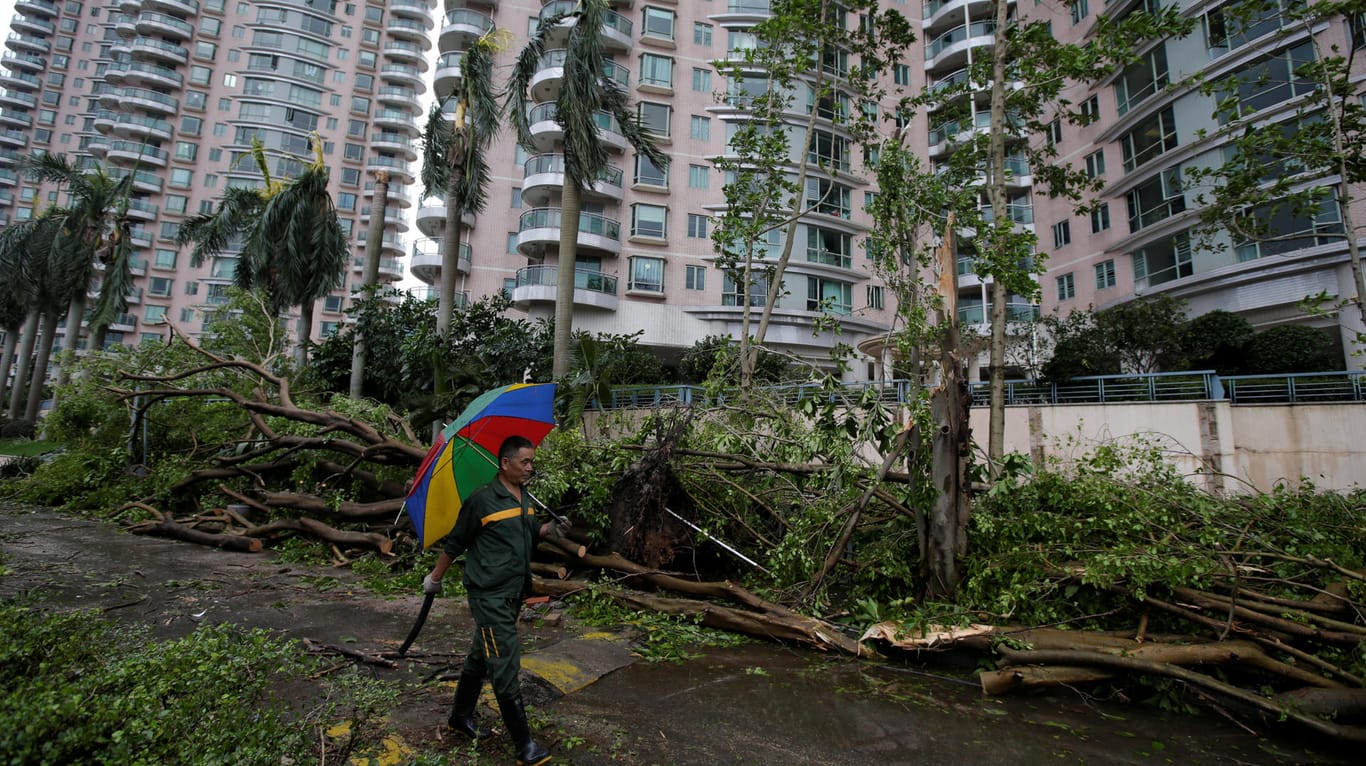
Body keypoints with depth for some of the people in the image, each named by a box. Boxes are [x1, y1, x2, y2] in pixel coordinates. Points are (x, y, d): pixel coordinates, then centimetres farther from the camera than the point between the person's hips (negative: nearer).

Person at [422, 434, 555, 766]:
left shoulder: (525, 498, 7)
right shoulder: (482, 500, -15)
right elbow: (455, 543, -5)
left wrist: (552, 527, -1)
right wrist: (435, 578, 5)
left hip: (513, 593, 8)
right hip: (490, 595, -7)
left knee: (481, 657, 22)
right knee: (505, 665, -5)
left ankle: (461, 716, 40)